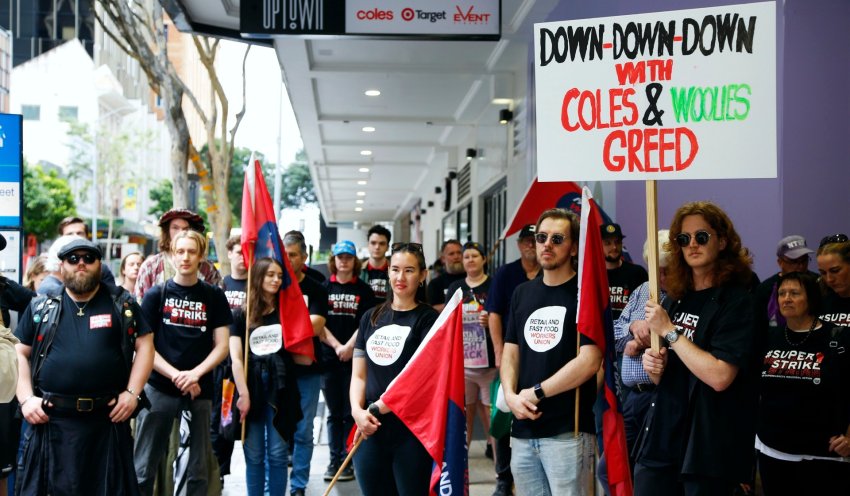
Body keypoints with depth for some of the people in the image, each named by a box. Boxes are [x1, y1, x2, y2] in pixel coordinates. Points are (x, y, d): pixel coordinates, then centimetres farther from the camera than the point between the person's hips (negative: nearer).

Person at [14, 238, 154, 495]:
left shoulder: (122, 303, 7)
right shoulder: (41, 307, 10)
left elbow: (144, 346, 5)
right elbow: (20, 354, 12)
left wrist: (132, 392, -5)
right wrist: (26, 398, -1)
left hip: (109, 419, -1)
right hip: (51, 420, 1)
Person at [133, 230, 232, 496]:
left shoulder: (214, 296, 5)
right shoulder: (156, 294, 3)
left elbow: (221, 346, 2)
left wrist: (194, 374, -14)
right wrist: (176, 375, -13)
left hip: (200, 391, 1)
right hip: (159, 388, -1)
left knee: (199, 468, 8)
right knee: (144, 466, 2)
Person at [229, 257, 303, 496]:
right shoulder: (242, 314, 4)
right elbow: (236, 357, -2)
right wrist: (243, 394, -8)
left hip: (279, 389, 0)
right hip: (251, 388, 0)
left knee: (277, 454, 1)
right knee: (254, 456, 4)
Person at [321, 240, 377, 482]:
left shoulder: (364, 290, 4)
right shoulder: (323, 288, 6)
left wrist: (349, 347, -13)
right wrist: (337, 346, -9)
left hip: (355, 358, -1)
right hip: (329, 358, 1)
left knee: (351, 413, 0)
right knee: (334, 413, 8)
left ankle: (348, 461, 5)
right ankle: (334, 460, 13)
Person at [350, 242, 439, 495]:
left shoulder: (428, 319, -1)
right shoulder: (371, 317, 12)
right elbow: (358, 375, 11)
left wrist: (381, 406, -16)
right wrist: (357, 410, -7)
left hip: (411, 432, -4)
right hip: (370, 431, 4)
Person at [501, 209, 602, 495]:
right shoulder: (522, 293, 14)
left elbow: (589, 361, -14)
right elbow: (510, 353, 13)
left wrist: (536, 393, -10)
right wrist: (511, 395, -6)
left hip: (567, 431, -6)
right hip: (524, 428, 6)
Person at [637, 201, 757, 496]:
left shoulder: (737, 302, -10)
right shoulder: (674, 299, 10)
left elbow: (720, 377, -22)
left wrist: (668, 330, -15)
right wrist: (654, 367, -2)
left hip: (708, 449, -6)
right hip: (661, 438, 6)